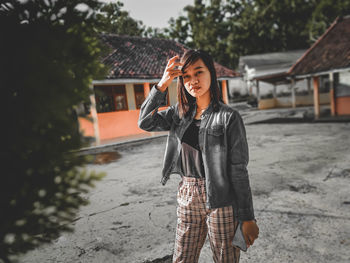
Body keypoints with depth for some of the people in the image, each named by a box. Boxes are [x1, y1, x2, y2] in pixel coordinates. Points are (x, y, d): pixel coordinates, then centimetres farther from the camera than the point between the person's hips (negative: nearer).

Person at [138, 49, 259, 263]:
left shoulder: (229, 117, -11)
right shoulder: (180, 113, 5)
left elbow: (239, 171, -11)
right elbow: (145, 122, -5)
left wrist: (248, 218, -8)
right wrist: (163, 84, -14)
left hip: (220, 201, -4)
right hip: (188, 198, 5)